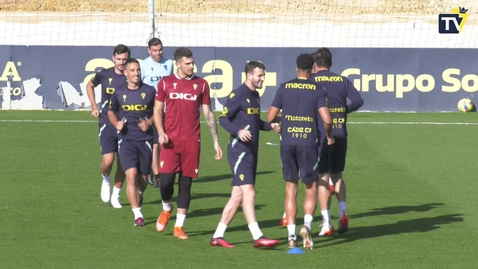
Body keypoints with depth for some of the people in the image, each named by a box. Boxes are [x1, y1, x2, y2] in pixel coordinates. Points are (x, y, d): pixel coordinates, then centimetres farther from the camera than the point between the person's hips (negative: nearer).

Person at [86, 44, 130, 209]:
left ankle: (115, 196, 21)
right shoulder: (104, 75, -3)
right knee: (108, 161, -14)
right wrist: (94, 107, 11)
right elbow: (90, 85, 18)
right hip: (107, 125, -1)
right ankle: (105, 180, 20)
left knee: (123, 164, 6)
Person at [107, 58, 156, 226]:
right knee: (131, 175, -17)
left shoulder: (149, 91, 0)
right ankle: (137, 214, -16)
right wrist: (116, 123, -2)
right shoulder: (119, 93, 3)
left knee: (143, 179, 10)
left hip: (145, 139, 1)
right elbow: (111, 112, 19)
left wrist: (149, 123, -9)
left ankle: (138, 201, 41)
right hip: (126, 139, -1)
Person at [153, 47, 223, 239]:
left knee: (185, 184, 2)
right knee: (165, 180, -12)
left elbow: (208, 114, 10)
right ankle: (166, 209, 20)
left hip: (192, 142, 1)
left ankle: (179, 227, 11)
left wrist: (216, 142, 6)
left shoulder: (201, 84, 7)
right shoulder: (166, 83, 5)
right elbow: (158, 110, 9)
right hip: (171, 141, -1)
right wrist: (161, 132, -8)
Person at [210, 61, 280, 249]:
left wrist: (270, 126, 10)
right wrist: (238, 131, -29)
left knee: (237, 195, 9)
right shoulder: (238, 95, -10)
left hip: (251, 152, 9)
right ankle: (257, 237, -19)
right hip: (239, 150, -9)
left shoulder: (255, 95, 17)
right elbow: (223, 119, -13)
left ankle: (218, 236, 13)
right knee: (248, 192, -14)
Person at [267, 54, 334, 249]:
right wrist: (329, 136, 10)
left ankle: (291, 235, 4)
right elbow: (327, 120, -10)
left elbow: (270, 117, 5)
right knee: (311, 189, 8)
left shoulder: (284, 88, 4)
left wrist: (277, 126, 28)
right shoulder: (318, 90, -1)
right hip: (308, 143, -2)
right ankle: (307, 224, -16)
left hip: (287, 143, 2)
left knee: (291, 190, 8)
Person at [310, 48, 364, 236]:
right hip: (340, 134, 3)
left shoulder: (312, 80, -2)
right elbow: (358, 100, -3)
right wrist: (344, 110, 12)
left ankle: (327, 224, -4)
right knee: (337, 175, 18)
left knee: (323, 177, 0)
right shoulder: (342, 80, 7)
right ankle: (343, 212, 1)